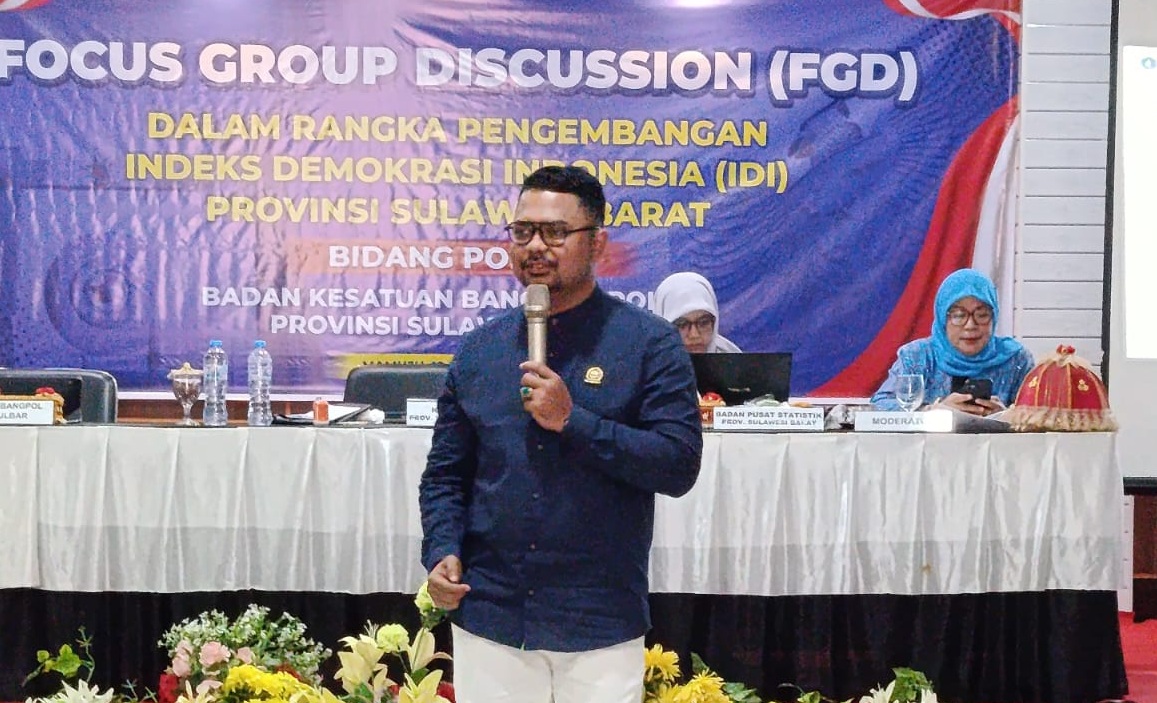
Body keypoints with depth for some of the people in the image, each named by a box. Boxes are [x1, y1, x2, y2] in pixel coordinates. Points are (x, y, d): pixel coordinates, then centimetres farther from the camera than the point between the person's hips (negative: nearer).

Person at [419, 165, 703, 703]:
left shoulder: (649, 344, -3)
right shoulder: (479, 350, 9)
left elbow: (679, 465, -11)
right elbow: (445, 473, 12)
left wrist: (574, 421, -17)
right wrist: (442, 552, -5)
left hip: (601, 626, -3)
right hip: (488, 618, 3)